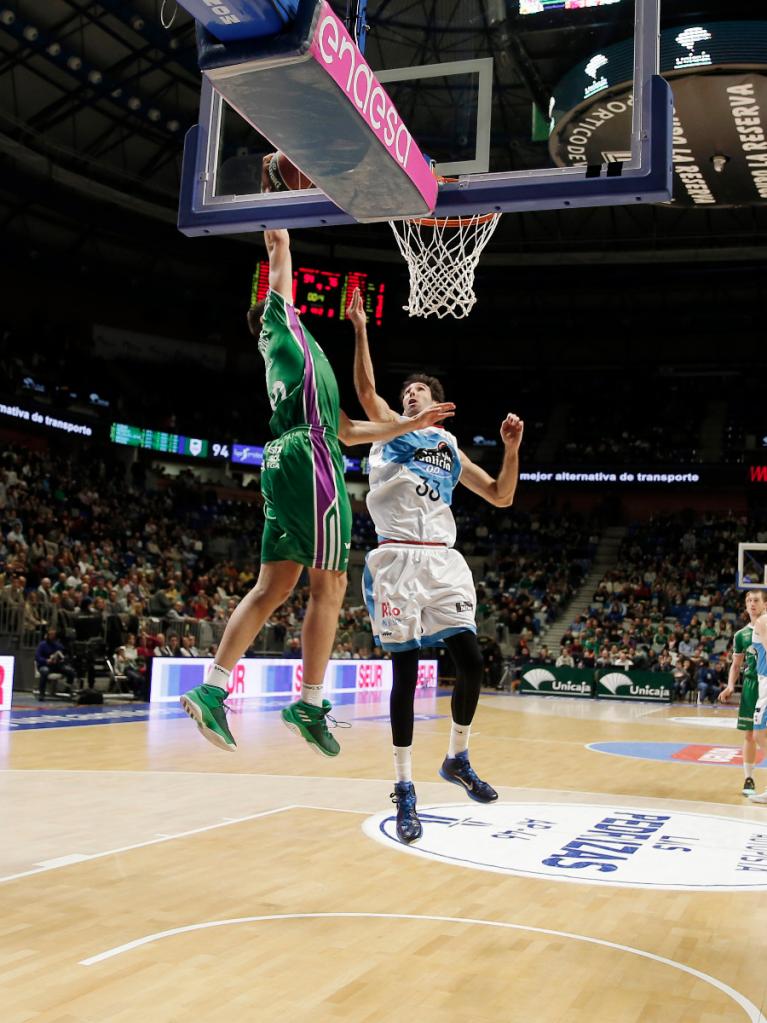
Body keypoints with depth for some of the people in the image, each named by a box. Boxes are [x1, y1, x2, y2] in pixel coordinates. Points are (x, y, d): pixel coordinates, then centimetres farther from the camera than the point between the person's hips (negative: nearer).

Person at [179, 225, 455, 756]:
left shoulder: (298, 363, 33)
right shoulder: (283, 331, 14)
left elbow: (350, 430, 32)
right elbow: (281, 284, 4)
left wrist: (414, 423, 33)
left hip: (284, 465, 9)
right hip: (308, 460, -9)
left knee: (273, 587, 4)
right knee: (329, 587, -7)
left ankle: (212, 689, -3)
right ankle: (310, 705, -5)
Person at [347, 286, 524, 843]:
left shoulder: (450, 448, 22)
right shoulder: (389, 427, 13)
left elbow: (501, 496, 20)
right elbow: (365, 388, -7)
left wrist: (512, 448, 6)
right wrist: (361, 329, -15)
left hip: (444, 560, 4)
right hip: (398, 560, -3)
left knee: (471, 660, -3)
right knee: (406, 671, -4)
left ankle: (458, 759, 21)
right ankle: (405, 789, 4)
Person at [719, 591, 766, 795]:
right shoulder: (741, 635, 9)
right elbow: (736, 665, 15)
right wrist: (730, 686, 1)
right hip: (750, 685, 3)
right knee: (749, 735, 6)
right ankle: (748, 779, 15)